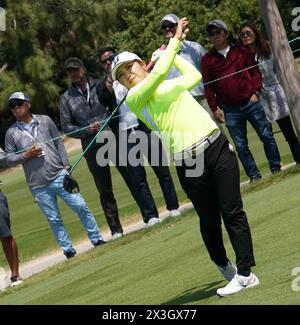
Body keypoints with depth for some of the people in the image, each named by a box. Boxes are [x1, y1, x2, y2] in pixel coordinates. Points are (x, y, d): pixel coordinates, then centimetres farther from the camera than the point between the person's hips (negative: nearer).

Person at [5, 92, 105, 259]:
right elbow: (9, 160, 5)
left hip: (59, 175, 1)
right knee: (54, 219, 2)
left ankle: (97, 240, 9)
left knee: (81, 207, -2)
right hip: (38, 186, -1)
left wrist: (66, 165, 0)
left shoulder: (45, 120, 7)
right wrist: (26, 155, -11)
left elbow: (59, 143, 9)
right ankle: (68, 250, 10)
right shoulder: (12, 133, 4)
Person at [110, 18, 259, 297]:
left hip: (216, 146, 3)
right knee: (209, 220, 2)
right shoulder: (133, 98, 2)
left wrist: (172, 53, 38)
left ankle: (245, 273, -1)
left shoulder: (171, 85, 21)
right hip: (188, 164, -3)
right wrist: (175, 40, -3)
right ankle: (224, 266, 24)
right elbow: (158, 73, -12)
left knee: (232, 212, -4)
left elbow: (194, 75, 39)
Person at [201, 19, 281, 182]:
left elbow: (255, 71, 6)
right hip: (230, 110, 0)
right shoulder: (207, 60, 4)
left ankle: (276, 168, 16)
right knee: (240, 145, 2)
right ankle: (254, 175, 10)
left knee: (266, 135, 4)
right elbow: (208, 87, 4)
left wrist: (255, 92, -6)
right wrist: (215, 108, -2)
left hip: (251, 102, 0)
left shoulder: (242, 51, 5)